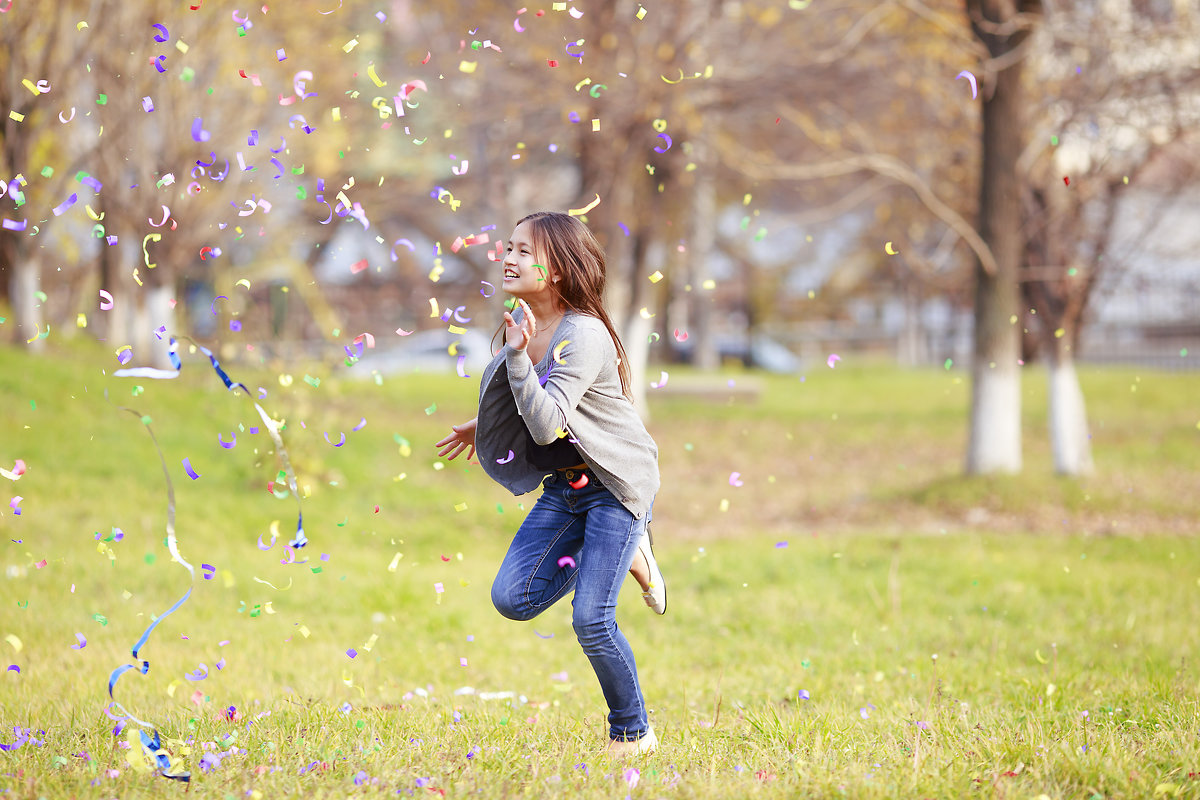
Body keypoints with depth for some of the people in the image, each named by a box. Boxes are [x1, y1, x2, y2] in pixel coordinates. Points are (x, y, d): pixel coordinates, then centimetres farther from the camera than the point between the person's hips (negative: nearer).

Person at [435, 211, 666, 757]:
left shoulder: (584, 336, -24)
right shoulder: (524, 318, 1)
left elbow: (546, 423, -32)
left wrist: (518, 355, -39)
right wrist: (482, 427, 28)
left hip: (616, 483, -8)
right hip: (563, 486, 8)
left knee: (590, 620, -13)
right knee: (512, 599, -4)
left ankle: (633, 733, 9)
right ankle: (626, 556, 17)